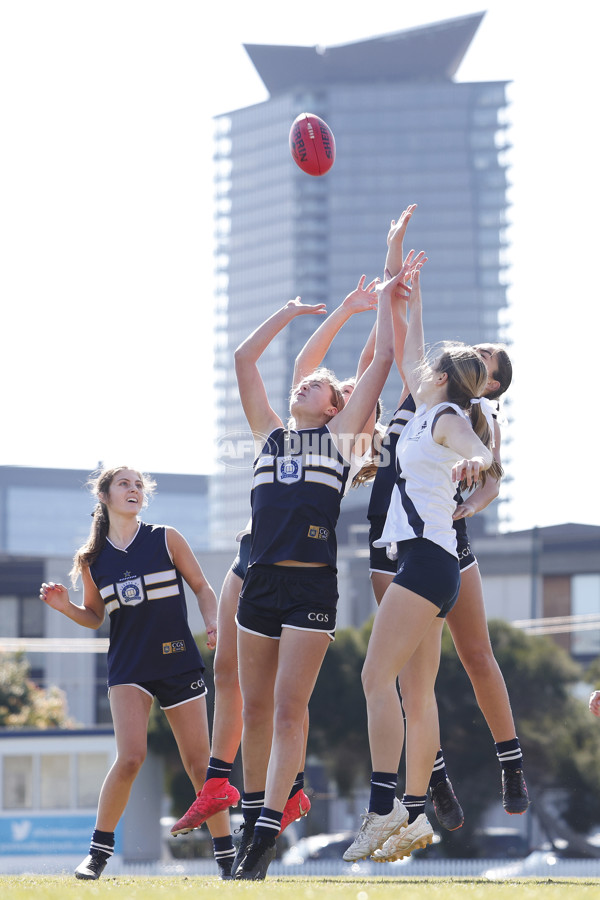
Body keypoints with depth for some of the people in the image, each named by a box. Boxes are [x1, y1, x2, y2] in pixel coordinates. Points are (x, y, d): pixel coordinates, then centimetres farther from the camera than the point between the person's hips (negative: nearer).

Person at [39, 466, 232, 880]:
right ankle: (99, 850, -7)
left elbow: (202, 587, 8)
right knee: (130, 757, -19)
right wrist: (66, 607, -5)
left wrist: (213, 626, -8)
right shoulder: (91, 559, 4)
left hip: (179, 661, 0)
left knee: (199, 763, 1)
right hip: (129, 668, 0)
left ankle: (226, 856, 14)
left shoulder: (166, 539, 1)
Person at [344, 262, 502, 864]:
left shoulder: (446, 417, -3)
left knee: (377, 678, -18)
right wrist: (412, 301, 41)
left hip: (424, 558, -9)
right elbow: (410, 358, 36)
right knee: (419, 691, 5)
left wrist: (476, 461, -45)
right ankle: (412, 820, 3)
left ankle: (382, 809, -27)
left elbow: (485, 457, -23)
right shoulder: (429, 414, 20)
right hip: (428, 563, 9)